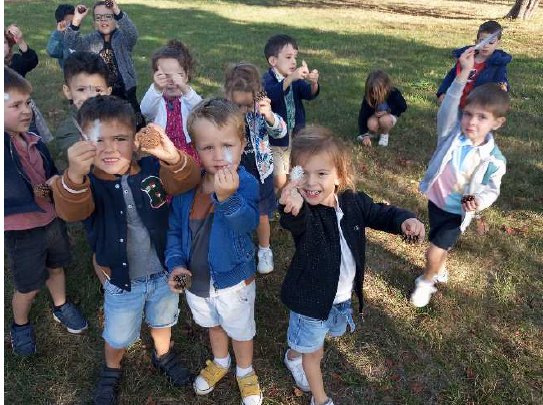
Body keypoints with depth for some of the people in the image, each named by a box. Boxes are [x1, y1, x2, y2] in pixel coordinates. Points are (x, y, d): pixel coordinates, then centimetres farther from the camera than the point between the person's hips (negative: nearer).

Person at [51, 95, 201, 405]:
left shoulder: (152, 169, -16)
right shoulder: (87, 183, -19)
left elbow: (185, 182, -31)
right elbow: (71, 211, -38)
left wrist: (174, 158, -54)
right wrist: (75, 176, -60)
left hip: (164, 274, 1)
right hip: (122, 281, -1)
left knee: (162, 322, 29)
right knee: (118, 337, 23)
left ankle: (163, 354, 61)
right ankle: (112, 369, 57)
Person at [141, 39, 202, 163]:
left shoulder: (189, 97, 1)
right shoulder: (155, 99, 1)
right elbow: (146, 111, -21)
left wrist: (185, 89, -40)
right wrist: (156, 88, -40)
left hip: (190, 152, 0)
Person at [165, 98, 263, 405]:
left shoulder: (247, 184, -26)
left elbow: (247, 224, -43)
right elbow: (175, 227, -1)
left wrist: (227, 197, -59)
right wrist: (175, 262, -12)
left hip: (234, 279, -4)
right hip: (196, 278, 4)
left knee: (240, 330, 22)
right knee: (212, 324, 31)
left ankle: (245, 372, 53)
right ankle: (220, 362, 61)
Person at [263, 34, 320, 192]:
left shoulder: (296, 80, 1)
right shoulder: (268, 79, -14)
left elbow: (310, 94, -15)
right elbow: (271, 94, -37)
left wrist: (314, 83, -38)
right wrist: (290, 78, -51)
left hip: (294, 137, 5)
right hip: (274, 139, -5)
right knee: (279, 181, -6)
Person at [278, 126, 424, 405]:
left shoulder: (353, 202, -15)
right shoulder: (302, 213, -31)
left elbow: (380, 214, 0)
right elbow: (297, 223, -54)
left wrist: (405, 220, -21)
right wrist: (293, 210, -78)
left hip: (343, 296, 6)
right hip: (311, 298, -5)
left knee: (325, 333, 32)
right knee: (313, 351, 17)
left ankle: (293, 355, 64)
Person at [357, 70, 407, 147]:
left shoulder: (394, 94, -27)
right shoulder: (368, 97, -24)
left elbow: (403, 107, -10)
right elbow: (363, 115, -20)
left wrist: (387, 111, -23)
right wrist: (365, 134, -25)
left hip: (390, 115, -1)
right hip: (375, 116, 1)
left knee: (384, 120, -36)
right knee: (371, 125, -33)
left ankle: (384, 134, -4)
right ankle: (370, 132, 3)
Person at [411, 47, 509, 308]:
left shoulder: (494, 160, -19)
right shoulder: (452, 133, -15)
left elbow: (492, 189, -8)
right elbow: (449, 106, -28)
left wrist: (479, 201, -30)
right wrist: (464, 73, -38)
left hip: (458, 211, -3)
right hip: (436, 201, 3)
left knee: (434, 254, -3)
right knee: (440, 248, 24)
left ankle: (426, 281, 28)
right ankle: (440, 273, 53)